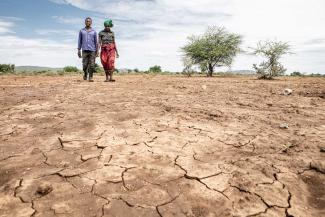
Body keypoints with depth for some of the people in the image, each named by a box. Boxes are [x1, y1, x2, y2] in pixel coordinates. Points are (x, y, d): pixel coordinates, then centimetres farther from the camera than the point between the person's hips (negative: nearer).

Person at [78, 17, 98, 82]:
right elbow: (79, 41, 9)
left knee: (92, 65, -7)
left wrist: (97, 51, 1)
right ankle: (85, 73, 23)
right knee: (85, 65, -6)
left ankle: (90, 78, 1)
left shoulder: (94, 32, 9)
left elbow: (96, 42, 9)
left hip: (92, 50, 0)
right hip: (85, 50, 0)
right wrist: (79, 50, 1)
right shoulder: (81, 31, 9)